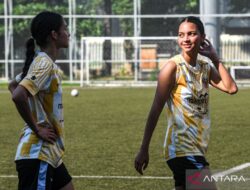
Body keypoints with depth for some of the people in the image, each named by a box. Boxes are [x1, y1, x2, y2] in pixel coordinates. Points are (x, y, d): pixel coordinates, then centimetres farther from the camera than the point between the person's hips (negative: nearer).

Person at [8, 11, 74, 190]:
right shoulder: (45, 64, -17)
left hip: (49, 152, 10)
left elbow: (13, 85, 26)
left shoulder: (42, 62, 12)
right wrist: (37, 129, -19)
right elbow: (18, 95, -31)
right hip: (37, 154, -10)